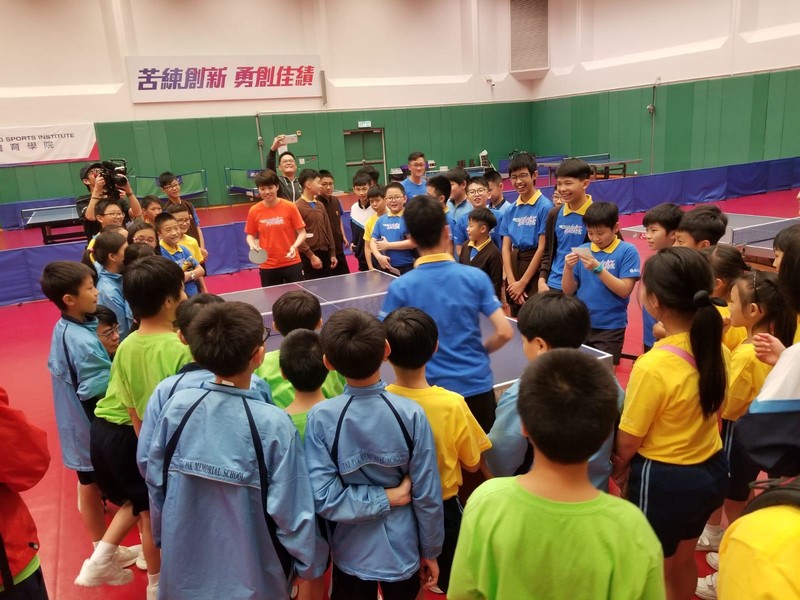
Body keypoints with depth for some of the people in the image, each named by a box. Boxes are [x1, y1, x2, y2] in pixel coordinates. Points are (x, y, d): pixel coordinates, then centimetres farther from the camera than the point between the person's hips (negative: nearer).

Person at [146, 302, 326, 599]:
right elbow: (292, 511, -19)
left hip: (185, 569, 3)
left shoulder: (177, 406, -14)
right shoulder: (273, 425, -26)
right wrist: (309, 563, -1)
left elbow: (155, 482, -1)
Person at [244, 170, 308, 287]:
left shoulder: (290, 207, -6)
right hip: (267, 266, 2)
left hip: (292, 263, -1)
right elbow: (251, 235, 10)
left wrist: (294, 246, -22)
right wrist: (252, 245, -11)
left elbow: (302, 233, -3)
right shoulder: (254, 211, -1)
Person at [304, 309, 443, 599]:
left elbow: (323, 497, -21)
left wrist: (386, 498, -13)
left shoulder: (320, 418, -21)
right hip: (403, 551, 0)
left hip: (350, 554, 0)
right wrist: (430, 552, 1)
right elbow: (427, 495, -13)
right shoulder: (411, 414, -21)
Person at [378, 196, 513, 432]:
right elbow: (504, 332, -9)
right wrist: (480, 350, 10)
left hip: (431, 390, -1)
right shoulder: (476, 277, -8)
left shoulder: (400, 287, -10)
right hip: (477, 386, 1)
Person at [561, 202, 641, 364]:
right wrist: (568, 268, -14)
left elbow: (625, 290, -14)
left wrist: (598, 268, -22)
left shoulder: (627, 251, -7)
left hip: (610, 328, -4)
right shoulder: (582, 250, 3)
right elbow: (568, 290, 4)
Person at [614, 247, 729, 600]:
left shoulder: (653, 366, -29)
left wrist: (619, 469, 3)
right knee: (683, 560, 29)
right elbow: (708, 410, 6)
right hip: (711, 469, 7)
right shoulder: (719, 352, -8)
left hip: (664, 480, -7)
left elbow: (628, 442, -17)